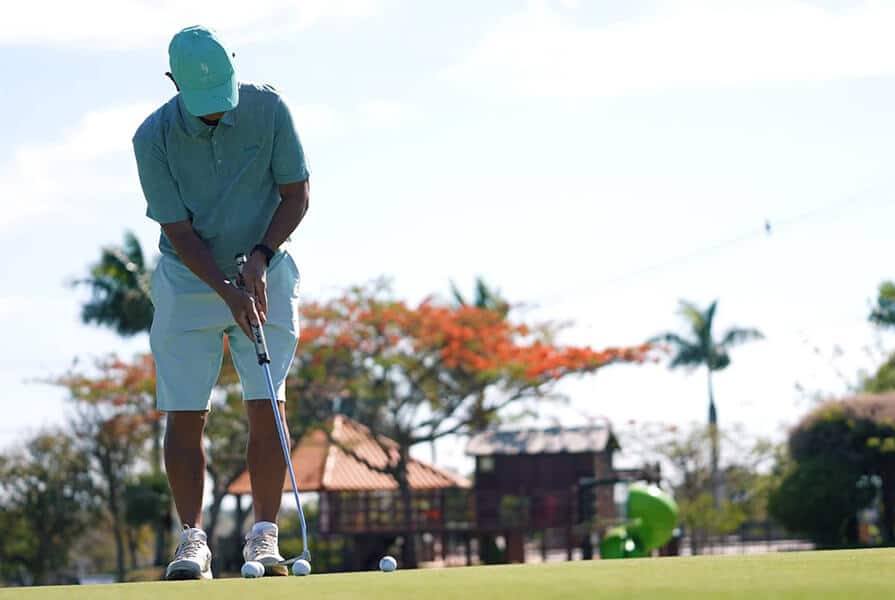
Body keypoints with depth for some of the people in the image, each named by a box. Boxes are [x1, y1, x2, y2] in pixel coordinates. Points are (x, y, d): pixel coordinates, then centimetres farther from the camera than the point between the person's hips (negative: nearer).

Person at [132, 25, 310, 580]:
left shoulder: (267, 108, -13)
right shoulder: (154, 138, -17)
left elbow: (297, 192, -5)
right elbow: (180, 232, -14)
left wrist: (260, 258, -17)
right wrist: (230, 295, -23)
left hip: (264, 273, 1)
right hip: (189, 279, -1)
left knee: (268, 404, -8)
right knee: (185, 414, -5)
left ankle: (265, 537, -4)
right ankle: (193, 540, 2)